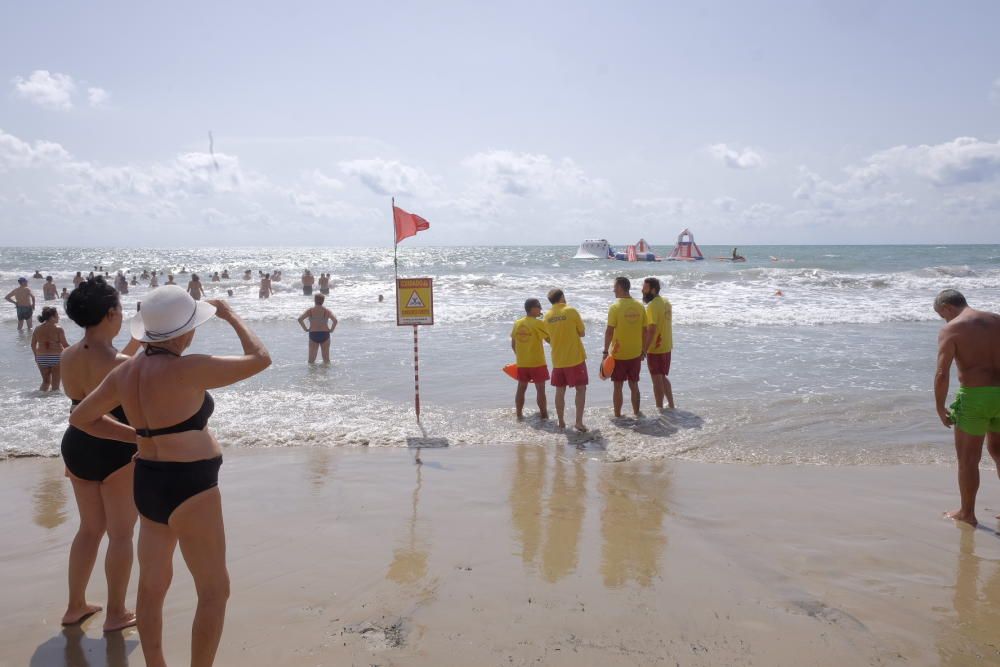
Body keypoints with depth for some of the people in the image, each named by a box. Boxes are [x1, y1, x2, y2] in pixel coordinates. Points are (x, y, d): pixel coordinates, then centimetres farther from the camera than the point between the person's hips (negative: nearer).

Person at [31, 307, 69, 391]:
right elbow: (65, 345, -13)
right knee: (55, 383, 5)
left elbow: (33, 345, 9)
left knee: (46, 381, 21)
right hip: (56, 357, -5)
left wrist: (36, 356, 24)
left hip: (41, 358, 5)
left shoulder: (37, 329, 3)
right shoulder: (58, 329, -12)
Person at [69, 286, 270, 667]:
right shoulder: (186, 370, -23)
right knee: (215, 591, 6)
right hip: (188, 491, -9)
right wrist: (232, 317, -2)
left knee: (152, 585, 21)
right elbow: (260, 360, -16)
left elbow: (80, 418, 13)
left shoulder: (126, 372, 1)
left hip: (149, 485, 9)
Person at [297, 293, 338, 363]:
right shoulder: (326, 310, -2)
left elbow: (300, 319, -12)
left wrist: (305, 328, -1)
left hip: (313, 334, 0)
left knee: (311, 359, 8)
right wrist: (331, 330, -3)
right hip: (325, 334, 0)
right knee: (326, 358, 10)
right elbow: (335, 320, -16)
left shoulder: (310, 310, -2)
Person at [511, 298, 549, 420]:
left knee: (521, 388, 12)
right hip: (537, 363, -5)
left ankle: (519, 414, 16)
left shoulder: (517, 323, 3)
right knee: (540, 389, 4)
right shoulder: (539, 323, -13)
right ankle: (543, 414, 8)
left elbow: (513, 344, 10)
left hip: (521, 363, 5)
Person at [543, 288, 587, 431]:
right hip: (575, 358, -4)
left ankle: (561, 422, 18)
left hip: (557, 359, 4)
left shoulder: (547, 316, 3)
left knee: (560, 391, 12)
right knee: (581, 389, 3)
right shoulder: (571, 311, -10)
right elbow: (582, 333, -3)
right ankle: (579, 421, -4)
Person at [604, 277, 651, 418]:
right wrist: (643, 350, 15)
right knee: (634, 385, 17)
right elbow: (645, 331, 5)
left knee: (618, 386, 7)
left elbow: (609, 331, -17)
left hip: (619, 354, -4)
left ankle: (617, 416, 13)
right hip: (636, 354, 4)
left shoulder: (615, 307, -14)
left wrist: (606, 351, -10)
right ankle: (636, 413, 26)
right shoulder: (639, 307, 0)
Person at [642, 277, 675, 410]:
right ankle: (671, 405, 27)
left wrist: (644, 349, -20)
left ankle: (659, 409, 8)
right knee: (663, 377, 21)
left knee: (657, 380, 1)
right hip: (667, 347, 9)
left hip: (655, 349, -9)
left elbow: (652, 329, -24)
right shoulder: (666, 302, 8)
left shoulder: (652, 305, -20)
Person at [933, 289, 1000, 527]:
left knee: (968, 457, 8)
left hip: (974, 396, -6)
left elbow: (942, 374, -15)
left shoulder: (950, 330, -7)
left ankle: (967, 513, 19)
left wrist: (940, 407, -5)